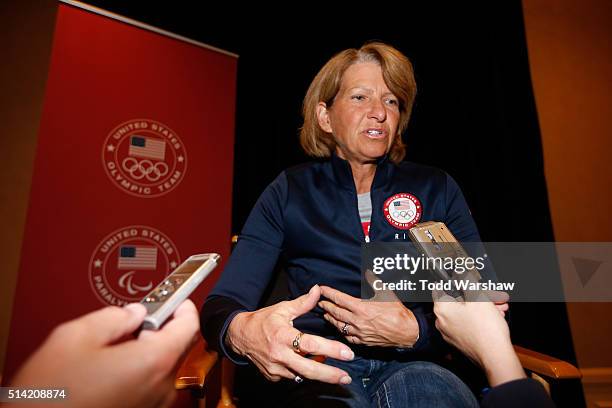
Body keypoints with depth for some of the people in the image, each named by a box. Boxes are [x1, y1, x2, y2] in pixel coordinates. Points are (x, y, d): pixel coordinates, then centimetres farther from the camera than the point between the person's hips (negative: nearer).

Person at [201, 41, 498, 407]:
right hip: (321, 367, 0)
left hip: (416, 365, 1)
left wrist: (415, 331, -20)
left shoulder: (438, 189, 6)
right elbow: (222, 304, -5)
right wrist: (242, 332, -30)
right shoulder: (290, 192, 1)